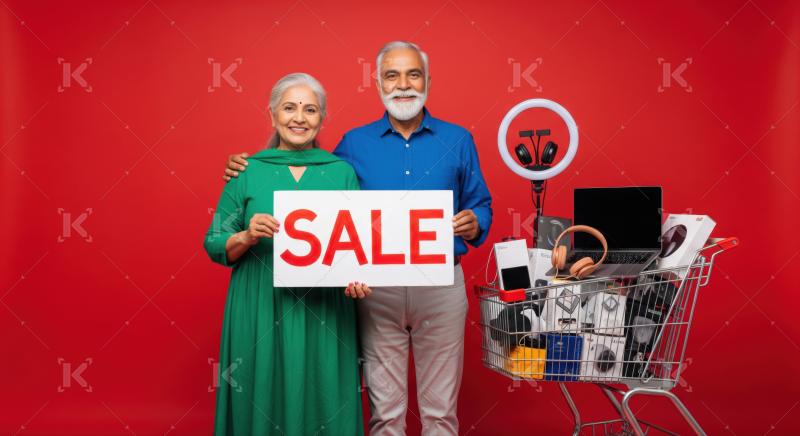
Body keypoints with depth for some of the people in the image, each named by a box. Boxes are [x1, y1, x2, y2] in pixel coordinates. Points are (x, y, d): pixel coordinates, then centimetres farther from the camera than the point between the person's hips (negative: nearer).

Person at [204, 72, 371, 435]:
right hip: (261, 315, -1)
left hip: (325, 317, 1)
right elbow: (214, 244, 4)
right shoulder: (247, 171, 2)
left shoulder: (342, 171, 5)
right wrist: (247, 237, -15)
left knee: (325, 406, 8)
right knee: (263, 405, 7)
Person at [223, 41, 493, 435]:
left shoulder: (458, 140, 6)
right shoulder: (354, 143, 7)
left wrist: (473, 224, -15)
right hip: (376, 288, 0)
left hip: (441, 286, 0)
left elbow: (481, 205, 8)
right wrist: (249, 174, -2)